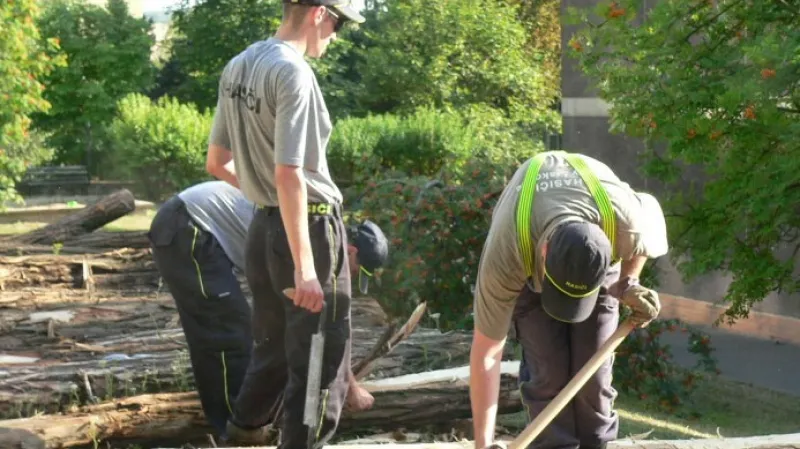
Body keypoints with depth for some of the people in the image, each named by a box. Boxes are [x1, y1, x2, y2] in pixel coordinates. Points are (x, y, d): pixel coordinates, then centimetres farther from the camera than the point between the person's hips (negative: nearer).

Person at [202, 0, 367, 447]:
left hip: (264, 225, 9)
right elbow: (289, 175, -24)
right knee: (321, 361, 0)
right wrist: (305, 267, -24)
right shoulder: (293, 73, -19)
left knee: (275, 347, 23)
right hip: (310, 226, -9)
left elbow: (217, 163, 14)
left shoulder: (237, 67, 7)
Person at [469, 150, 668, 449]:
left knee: (593, 369, -7)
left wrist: (627, 284, -20)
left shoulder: (627, 223, -41)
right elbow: (485, 354, -33)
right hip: (527, 260, -1)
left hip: (598, 260, 1)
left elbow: (652, 213, -11)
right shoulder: (506, 254, -43)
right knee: (547, 371, -13)